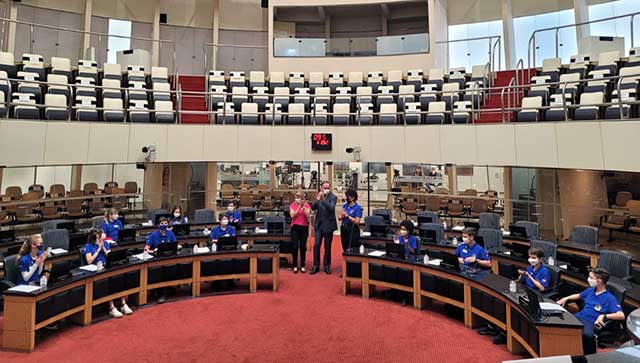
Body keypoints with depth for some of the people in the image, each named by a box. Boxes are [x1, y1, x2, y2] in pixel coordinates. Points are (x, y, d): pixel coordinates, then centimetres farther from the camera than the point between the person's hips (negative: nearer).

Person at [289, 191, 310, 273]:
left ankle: (302, 266, 13)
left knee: (303, 247, 3)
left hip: (304, 227, 0)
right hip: (295, 227, 0)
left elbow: (308, 216, -8)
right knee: (295, 247, -1)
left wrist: (304, 208, -23)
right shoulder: (292, 205, 2)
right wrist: (299, 207, -19)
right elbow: (292, 215, -11)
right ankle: (295, 266, 9)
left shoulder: (306, 204, 0)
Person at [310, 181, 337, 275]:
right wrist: (317, 200, -22)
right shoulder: (319, 196, 5)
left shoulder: (333, 197, -7)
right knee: (316, 245, 1)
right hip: (319, 224, 3)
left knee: (327, 247, 7)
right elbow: (313, 208, -3)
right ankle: (316, 266, 10)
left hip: (328, 225, -3)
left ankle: (327, 266, 19)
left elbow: (331, 208, -23)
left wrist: (323, 199, -34)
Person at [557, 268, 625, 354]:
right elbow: (578, 295, 36)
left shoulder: (609, 298, -5)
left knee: (587, 335, -41)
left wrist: (604, 316, -30)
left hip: (591, 322, -6)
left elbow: (621, 315, -16)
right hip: (578, 316, 6)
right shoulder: (590, 290, 16)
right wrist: (565, 299, 21)